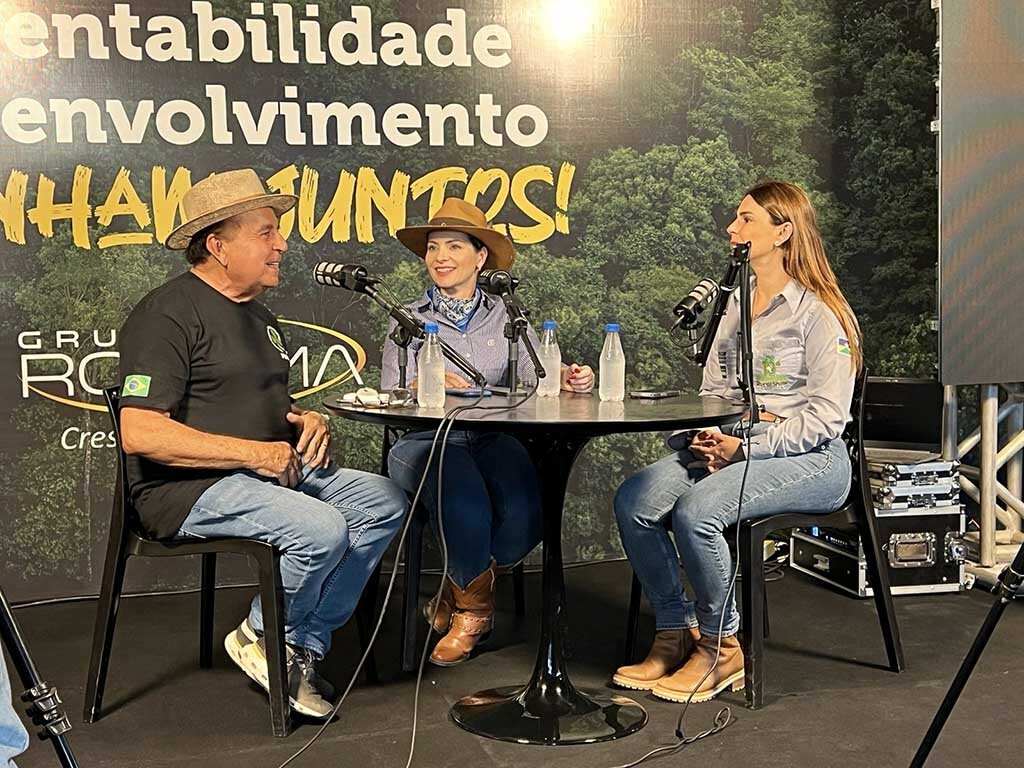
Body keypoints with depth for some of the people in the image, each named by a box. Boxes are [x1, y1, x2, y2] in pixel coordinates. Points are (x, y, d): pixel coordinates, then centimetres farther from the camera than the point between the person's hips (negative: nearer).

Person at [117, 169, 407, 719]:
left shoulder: (256, 314, 19)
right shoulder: (167, 314, -11)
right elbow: (140, 433, -21)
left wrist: (309, 421, 5)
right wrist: (254, 452, -23)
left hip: (270, 470, 9)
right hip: (188, 488, -9)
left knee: (385, 502, -7)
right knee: (323, 529, -30)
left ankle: (301, 648, -3)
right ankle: (260, 640, -2)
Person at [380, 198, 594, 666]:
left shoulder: (506, 319, 15)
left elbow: (536, 382, 0)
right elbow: (389, 400, 1)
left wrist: (566, 381, -22)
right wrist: (424, 386, -20)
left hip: (493, 440, 2)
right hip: (426, 441, -1)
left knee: (524, 514, -28)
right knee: (467, 505, -33)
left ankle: (460, 593, 2)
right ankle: (474, 607, -3)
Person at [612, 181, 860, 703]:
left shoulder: (819, 312, -6)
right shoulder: (733, 304, 17)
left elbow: (826, 415, -12)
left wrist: (745, 446, -19)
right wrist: (708, 436, -5)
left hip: (810, 459, -7)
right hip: (727, 447, 7)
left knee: (696, 511, -31)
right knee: (633, 500, -18)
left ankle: (720, 647, -9)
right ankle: (674, 634, -4)